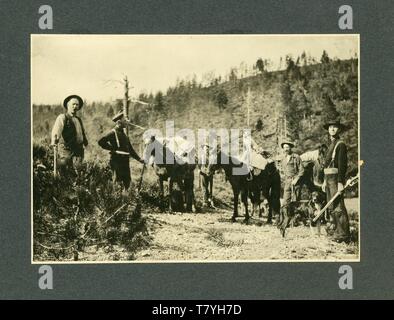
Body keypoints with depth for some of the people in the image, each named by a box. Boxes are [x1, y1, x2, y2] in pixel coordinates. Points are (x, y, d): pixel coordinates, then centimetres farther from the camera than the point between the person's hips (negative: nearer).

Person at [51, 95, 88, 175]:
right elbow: (56, 129, -23)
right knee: (63, 171, -8)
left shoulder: (78, 119, 19)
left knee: (76, 170, -2)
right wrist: (54, 141, -40)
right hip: (66, 149, -5)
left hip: (78, 150, 5)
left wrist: (85, 142, 23)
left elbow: (83, 133, 31)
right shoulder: (62, 118, -4)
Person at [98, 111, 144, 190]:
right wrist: (112, 149, -14)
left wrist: (139, 159, 18)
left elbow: (130, 149, 24)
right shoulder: (113, 133, -8)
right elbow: (101, 142, -19)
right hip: (117, 162, -8)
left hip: (125, 162, 8)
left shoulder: (123, 134, 19)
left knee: (127, 182, 9)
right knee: (117, 182, -7)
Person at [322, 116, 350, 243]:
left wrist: (340, 182, -22)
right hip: (329, 178, 9)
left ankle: (343, 234, -11)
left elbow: (342, 164, -16)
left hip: (336, 178, -9)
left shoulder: (340, 144, -8)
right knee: (331, 207, 15)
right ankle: (334, 229, 26)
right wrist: (325, 181, 19)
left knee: (338, 206, -12)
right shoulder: (331, 144, 19)